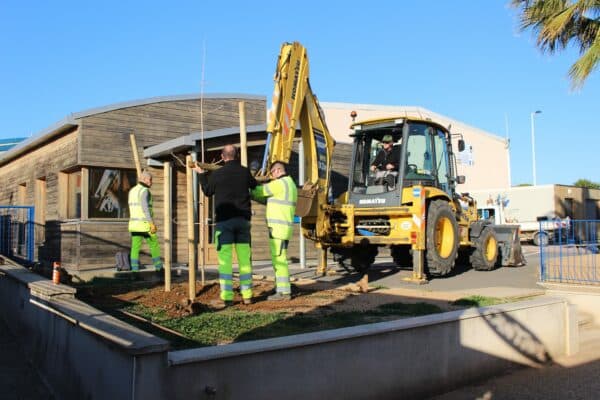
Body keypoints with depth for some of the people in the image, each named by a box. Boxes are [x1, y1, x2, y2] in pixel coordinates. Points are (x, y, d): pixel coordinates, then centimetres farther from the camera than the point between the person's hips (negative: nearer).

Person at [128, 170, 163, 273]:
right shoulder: (144, 191, -12)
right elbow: (145, 208, -21)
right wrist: (152, 223, -23)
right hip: (144, 224, -7)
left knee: (135, 247, 3)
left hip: (133, 223, 7)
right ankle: (159, 268, 14)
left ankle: (134, 270, -2)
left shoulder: (132, 191, 16)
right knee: (154, 245, 7)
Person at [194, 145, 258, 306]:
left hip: (224, 220, -3)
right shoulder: (245, 172, 2)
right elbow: (255, 185, 21)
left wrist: (202, 174, 27)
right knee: (244, 258, 8)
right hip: (243, 220, 3)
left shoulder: (217, 174, -4)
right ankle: (247, 295, 10)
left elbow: (207, 191, 13)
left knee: (225, 259, -1)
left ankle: (227, 297, -3)